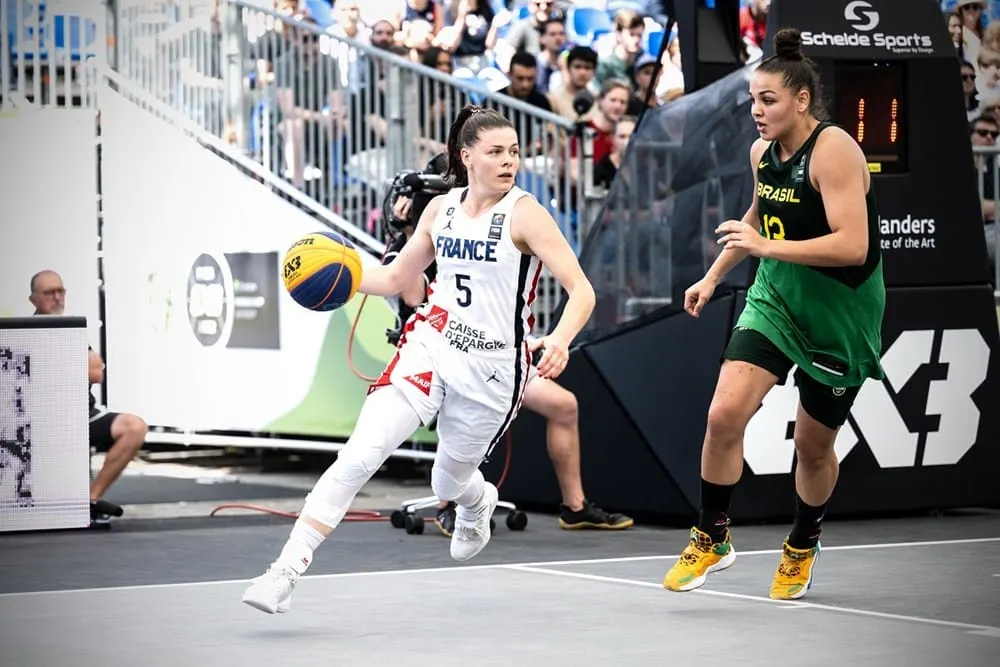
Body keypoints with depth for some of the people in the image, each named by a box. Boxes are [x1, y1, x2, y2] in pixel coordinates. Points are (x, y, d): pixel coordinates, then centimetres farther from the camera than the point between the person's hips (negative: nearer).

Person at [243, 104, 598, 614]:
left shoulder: (524, 214, -9)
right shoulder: (441, 209, 5)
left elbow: (581, 291, -15)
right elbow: (394, 279, 18)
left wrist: (560, 340, -34)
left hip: (490, 370, -2)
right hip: (428, 348, 2)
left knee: (448, 486, 14)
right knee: (360, 454, -16)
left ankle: (477, 504, 54)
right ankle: (287, 568, -17)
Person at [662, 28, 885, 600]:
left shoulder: (833, 150, -21)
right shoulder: (762, 153, 2)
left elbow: (852, 246, -30)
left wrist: (767, 247, -31)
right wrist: (714, 276, 23)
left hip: (839, 316, -5)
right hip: (774, 300, 5)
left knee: (814, 445, 9)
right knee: (725, 414, -14)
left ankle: (803, 547, 36)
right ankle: (712, 539, 4)